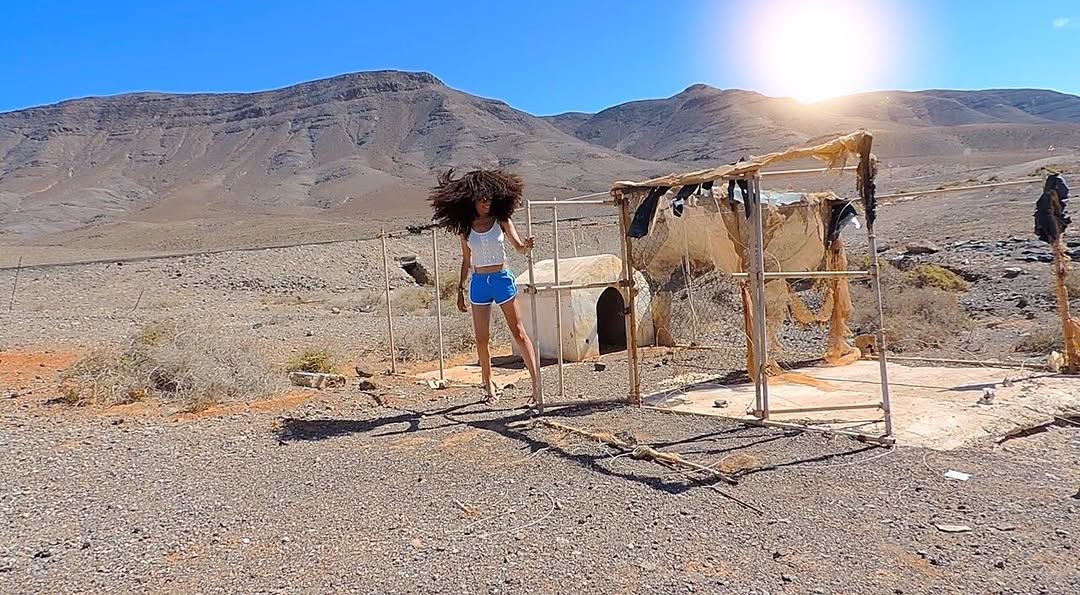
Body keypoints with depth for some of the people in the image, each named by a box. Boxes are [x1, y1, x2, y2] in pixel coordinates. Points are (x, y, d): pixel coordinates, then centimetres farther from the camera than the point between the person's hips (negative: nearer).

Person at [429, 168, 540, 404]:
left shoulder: (501, 220, -1)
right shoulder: (465, 227, 4)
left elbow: (519, 246, -7)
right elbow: (466, 260, 12)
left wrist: (527, 245, -31)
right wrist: (460, 289, 11)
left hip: (502, 279, -2)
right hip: (478, 283, 2)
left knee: (519, 333, -1)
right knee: (481, 339, 5)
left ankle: (537, 383, 0)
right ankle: (488, 384, 22)